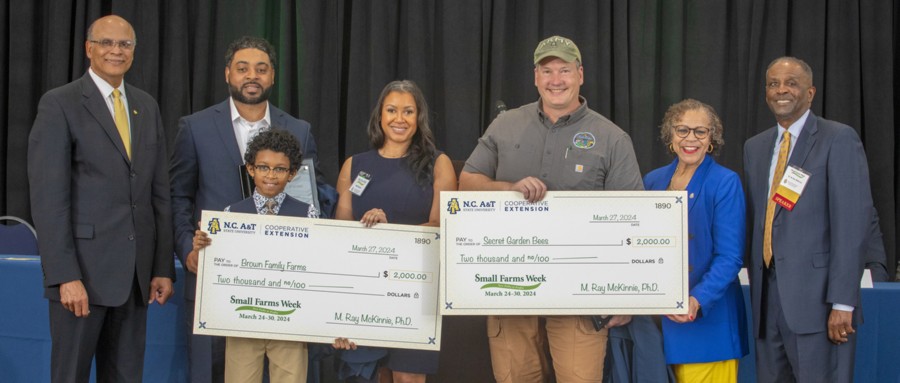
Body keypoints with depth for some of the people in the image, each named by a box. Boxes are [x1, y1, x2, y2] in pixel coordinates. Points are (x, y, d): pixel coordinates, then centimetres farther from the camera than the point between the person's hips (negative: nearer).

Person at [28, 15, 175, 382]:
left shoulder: (147, 106, 13)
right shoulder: (59, 104, -5)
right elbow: (48, 197, -11)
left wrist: (163, 267, 8)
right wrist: (65, 275, -18)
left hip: (136, 270, 5)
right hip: (83, 269, -5)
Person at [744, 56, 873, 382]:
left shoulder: (839, 139, -3)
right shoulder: (755, 147, 17)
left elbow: (853, 223, -10)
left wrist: (843, 303, -16)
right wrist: (757, 290, 10)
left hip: (816, 296, -6)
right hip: (768, 296, 6)